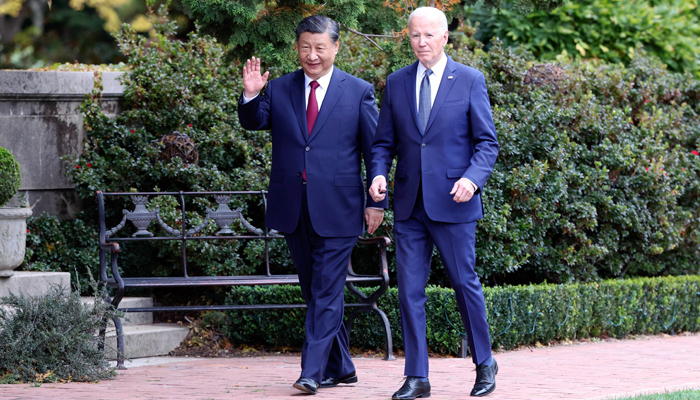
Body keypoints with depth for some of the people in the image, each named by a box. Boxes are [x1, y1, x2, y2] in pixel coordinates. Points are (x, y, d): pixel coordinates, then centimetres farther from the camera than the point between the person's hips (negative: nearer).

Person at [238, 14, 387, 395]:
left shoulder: (358, 92, 1)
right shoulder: (279, 90, 8)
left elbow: (373, 150, 2)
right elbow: (253, 122, -1)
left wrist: (376, 201, -1)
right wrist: (250, 96, -21)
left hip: (336, 209, -4)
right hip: (293, 208, 4)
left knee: (326, 292, -8)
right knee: (314, 291, 13)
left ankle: (313, 371, -10)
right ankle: (340, 367, 24)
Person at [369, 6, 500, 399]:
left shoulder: (470, 81, 0)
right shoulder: (397, 83, 9)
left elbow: (487, 142, -1)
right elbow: (384, 142, 12)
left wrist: (473, 178, -19)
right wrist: (379, 174, -8)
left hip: (453, 203, -3)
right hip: (409, 204, 3)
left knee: (465, 283, 4)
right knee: (410, 290, 2)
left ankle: (485, 363, 22)